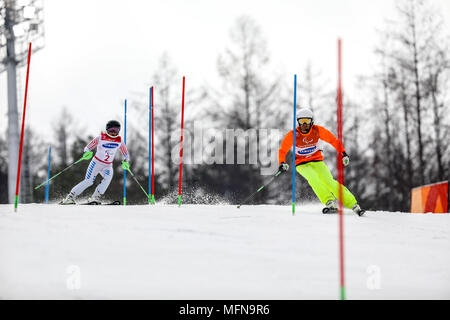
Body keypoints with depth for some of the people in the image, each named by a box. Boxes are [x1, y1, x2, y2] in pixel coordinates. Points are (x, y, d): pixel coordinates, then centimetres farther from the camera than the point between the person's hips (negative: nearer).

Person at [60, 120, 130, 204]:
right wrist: (87, 153, -29)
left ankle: (95, 197, -22)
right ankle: (70, 197, -3)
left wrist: (125, 161, -11)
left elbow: (125, 153, 9)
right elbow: (88, 147, -7)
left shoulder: (119, 141, -5)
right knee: (88, 181, -13)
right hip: (96, 162, -2)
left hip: (107, 166, 2)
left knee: (108, 177, -28)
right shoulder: (100, 138, -12)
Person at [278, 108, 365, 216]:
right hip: (302, 164, -1)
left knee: (329, 181, -20)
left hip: (317, 161, 1)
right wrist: (282, 163, -26)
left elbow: (333, 140, 1)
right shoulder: (293, 135, -13)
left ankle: (353, 204, -20)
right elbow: (282, 150, -8)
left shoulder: (317, 130, -9)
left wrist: (343, 153, -8)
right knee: (313, 178, -33)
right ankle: (330, 203, -35)